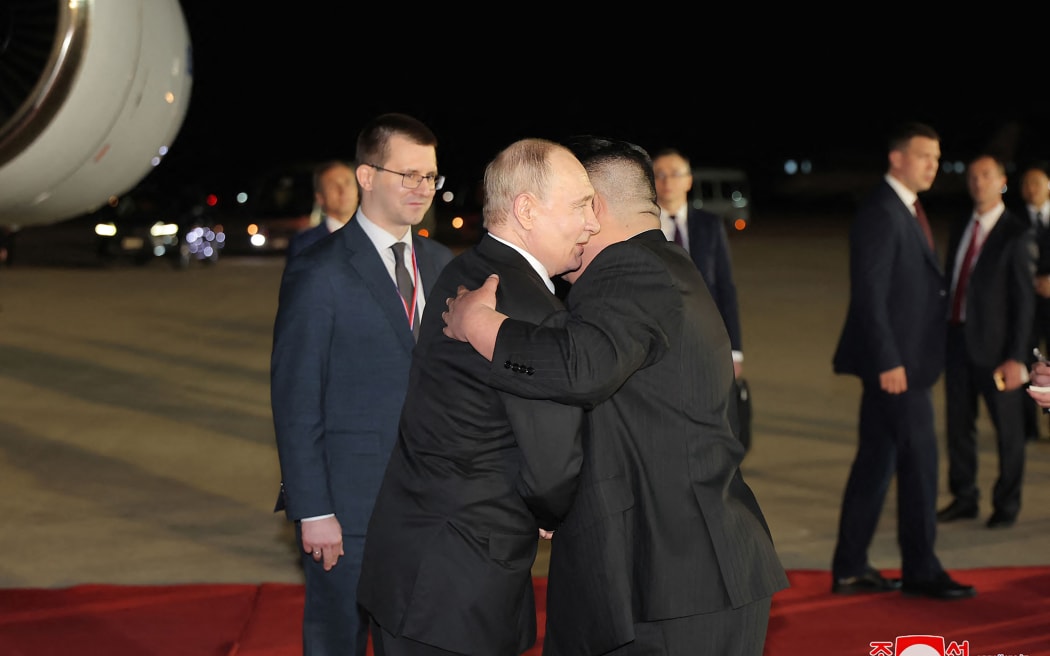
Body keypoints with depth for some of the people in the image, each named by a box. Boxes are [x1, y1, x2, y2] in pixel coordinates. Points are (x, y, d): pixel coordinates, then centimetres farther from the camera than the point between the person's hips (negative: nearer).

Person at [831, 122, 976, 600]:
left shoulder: (906, 211, 16)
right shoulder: (879, 214, -15)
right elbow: (869, 294, -20)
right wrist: (888, 362, -22)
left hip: (904, 360, 10)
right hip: (895, 362, -10)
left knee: (876, 464, 11)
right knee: (918, 462, -2)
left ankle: (850, 568, 16)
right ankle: (920, 570, 7)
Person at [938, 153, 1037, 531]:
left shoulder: (1016, 234, -8)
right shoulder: (961, 231, 12)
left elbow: (1023, 299, -10)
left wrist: (1017, 357, -15)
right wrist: (943, 337, 7)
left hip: (994, 344, -6)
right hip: (958, 339, 6)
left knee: (1007, 428, 6)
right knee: (959, 425, 12)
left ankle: (1007, 505, 18)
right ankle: (964, 499, 24)